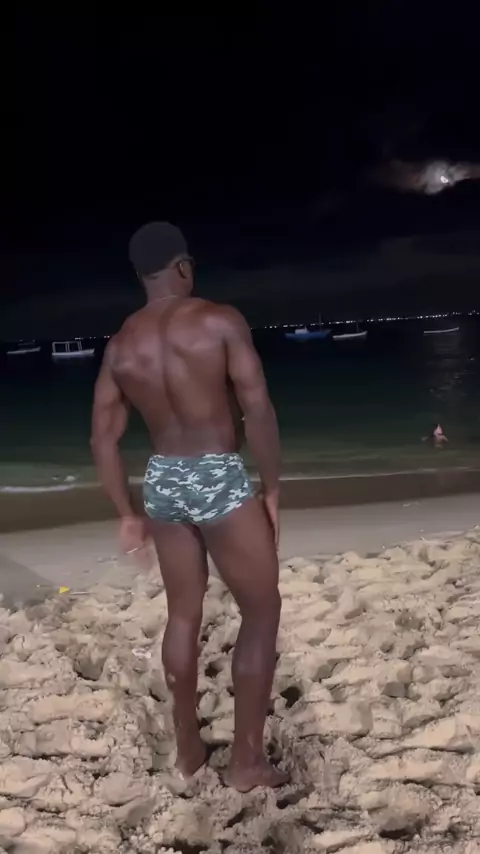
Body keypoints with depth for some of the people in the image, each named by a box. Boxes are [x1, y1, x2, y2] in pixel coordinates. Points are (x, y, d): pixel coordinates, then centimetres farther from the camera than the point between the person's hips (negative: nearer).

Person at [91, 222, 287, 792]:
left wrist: (127, 514, 13)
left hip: (162, 481, 6)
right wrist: (271, 489, -3)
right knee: (261, 612, 10)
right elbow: (258, 412, -14)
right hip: (220, 479, -5)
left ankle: (187, 749, 33)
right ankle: (246, 761, 18)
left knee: (183, 614, 20)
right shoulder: (219, 321, -10)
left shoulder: (120, 345, 4)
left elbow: (102, 438, 4)